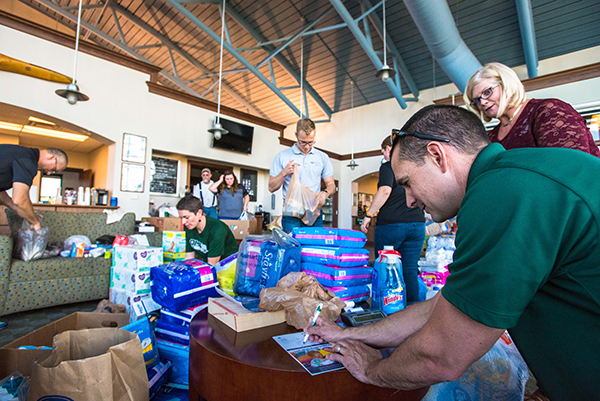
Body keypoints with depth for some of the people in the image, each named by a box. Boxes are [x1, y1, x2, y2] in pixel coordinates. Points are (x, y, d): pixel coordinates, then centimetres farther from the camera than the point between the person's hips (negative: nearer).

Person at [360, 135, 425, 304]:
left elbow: (385, 190, -19)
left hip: (391, 224, -5)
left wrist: (368, 215, -15)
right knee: (410, 269, 9)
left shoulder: (388, 166, -3)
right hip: (417, 223, 6)